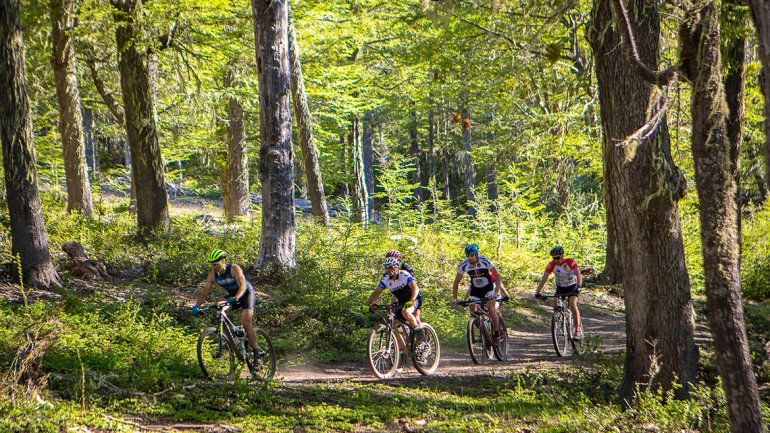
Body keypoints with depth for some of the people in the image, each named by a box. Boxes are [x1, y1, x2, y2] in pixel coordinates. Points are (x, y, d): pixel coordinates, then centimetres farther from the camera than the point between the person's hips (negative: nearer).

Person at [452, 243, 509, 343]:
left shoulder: (485, 261, -26)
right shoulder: (463, 265, -19)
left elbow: (498, 277, -22)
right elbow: (456, 282, -8)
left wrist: (496, 292, -33)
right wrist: (454, 298, -16)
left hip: (488, 288, -3)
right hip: (475, 290, 3)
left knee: (491, 308, -24)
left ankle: (497, 334, -13)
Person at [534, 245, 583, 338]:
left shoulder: (570, 262, -25)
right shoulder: (551, 265, -18)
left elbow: (578, 275, -33)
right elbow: (544, 278, -20)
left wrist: (578, 287, -51)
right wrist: (537, 291, -33)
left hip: (572, 286, -3)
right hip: (560, 287, 3)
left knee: (573, 305, -24)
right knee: (555, 305, -16)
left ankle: (578, 330, -16)